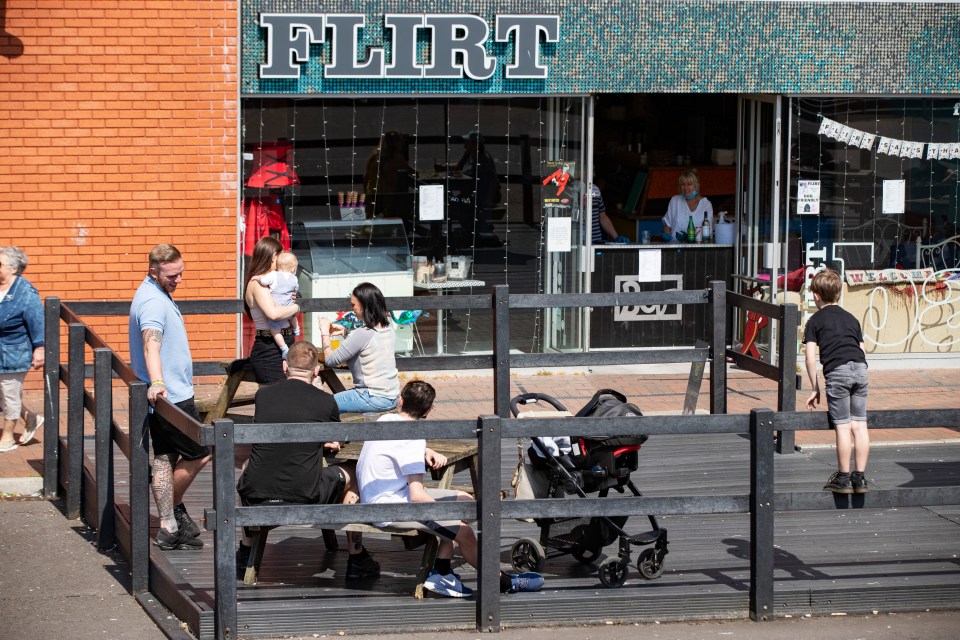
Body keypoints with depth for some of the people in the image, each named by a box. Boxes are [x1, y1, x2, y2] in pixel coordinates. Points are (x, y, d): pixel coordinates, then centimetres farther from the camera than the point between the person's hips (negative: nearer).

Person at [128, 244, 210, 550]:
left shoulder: (158, 295, 15)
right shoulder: (153, 302, -21)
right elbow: (151, 344, -38)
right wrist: (157, 382, -53)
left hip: (166, 394, 10)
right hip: (170, 396, -10)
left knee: (165, 457, 10)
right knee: (200, 453, 0)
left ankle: (169, 527, 12)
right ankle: (173, 508, 13)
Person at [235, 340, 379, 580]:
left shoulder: (262, 395, 6)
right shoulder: (326, 402, -2)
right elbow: (334, 444, 19)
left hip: (255, 497, 3)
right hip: (304, 497, -2)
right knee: (350, 473, 25)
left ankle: (245, 552, 39)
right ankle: (357, 560, 30)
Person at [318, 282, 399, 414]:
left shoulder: (362, 334, -21)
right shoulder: (388, 329, 4)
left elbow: (330, 360, -15)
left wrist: (324, 332, -4)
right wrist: (345, 331, 14)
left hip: (375, 400, -9)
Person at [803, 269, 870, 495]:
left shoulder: (815, 321, 11)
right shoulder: (851, 318, 26)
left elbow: (811, 357, 5)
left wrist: (815, 388, 11)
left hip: (837, 371, -4)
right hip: (860, 368, 4)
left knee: (842, 426, 0)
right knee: (859, 425, 7)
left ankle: (843, 478, 5)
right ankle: (860, 478, 10)